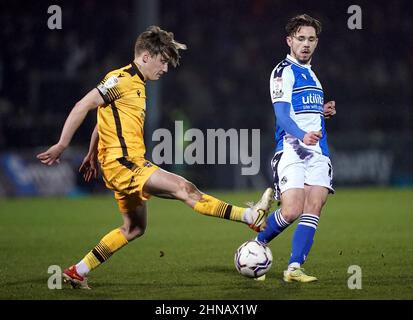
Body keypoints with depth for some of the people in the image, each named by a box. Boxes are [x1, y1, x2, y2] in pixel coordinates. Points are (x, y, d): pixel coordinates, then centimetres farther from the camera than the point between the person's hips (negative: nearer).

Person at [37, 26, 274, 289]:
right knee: (184, 188, -18)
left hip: (131, 164, 11)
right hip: (122, 162, -11)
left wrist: (92, 155, 34)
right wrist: (62, 146, -19)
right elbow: (83, 106, -16)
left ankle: (77, 273, 19)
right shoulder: (122, 79, -10)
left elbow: (104, 118, 29)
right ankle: (250, 216, -26)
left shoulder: (136, 84, 20)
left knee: (134, 228, 17)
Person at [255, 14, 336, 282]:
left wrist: (324, 111, 12)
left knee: (313, 210, -8)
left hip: (318, 151, 7)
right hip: (291, 150, -7)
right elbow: (282, 114, -16)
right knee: (291, 212, -15)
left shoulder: (310, 73, 22)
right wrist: (302, 135, -33)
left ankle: (294, 268, -10)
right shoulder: (284, 71, -5)